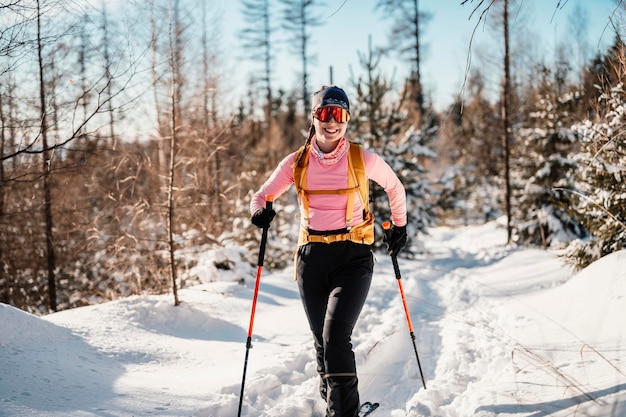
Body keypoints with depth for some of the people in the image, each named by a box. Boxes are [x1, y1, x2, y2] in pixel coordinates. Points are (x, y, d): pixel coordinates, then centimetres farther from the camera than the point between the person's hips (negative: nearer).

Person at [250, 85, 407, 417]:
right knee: (322, 340, 9)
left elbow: (395, 188, 16)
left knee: (335, 336, -19)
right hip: (311, 256, 3)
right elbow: (261, 196, 9)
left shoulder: (364, 159, -3)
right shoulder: (297, 163, 2)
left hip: (353, 256, -3)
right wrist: (260, 212, -13)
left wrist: (399, 225, 23)